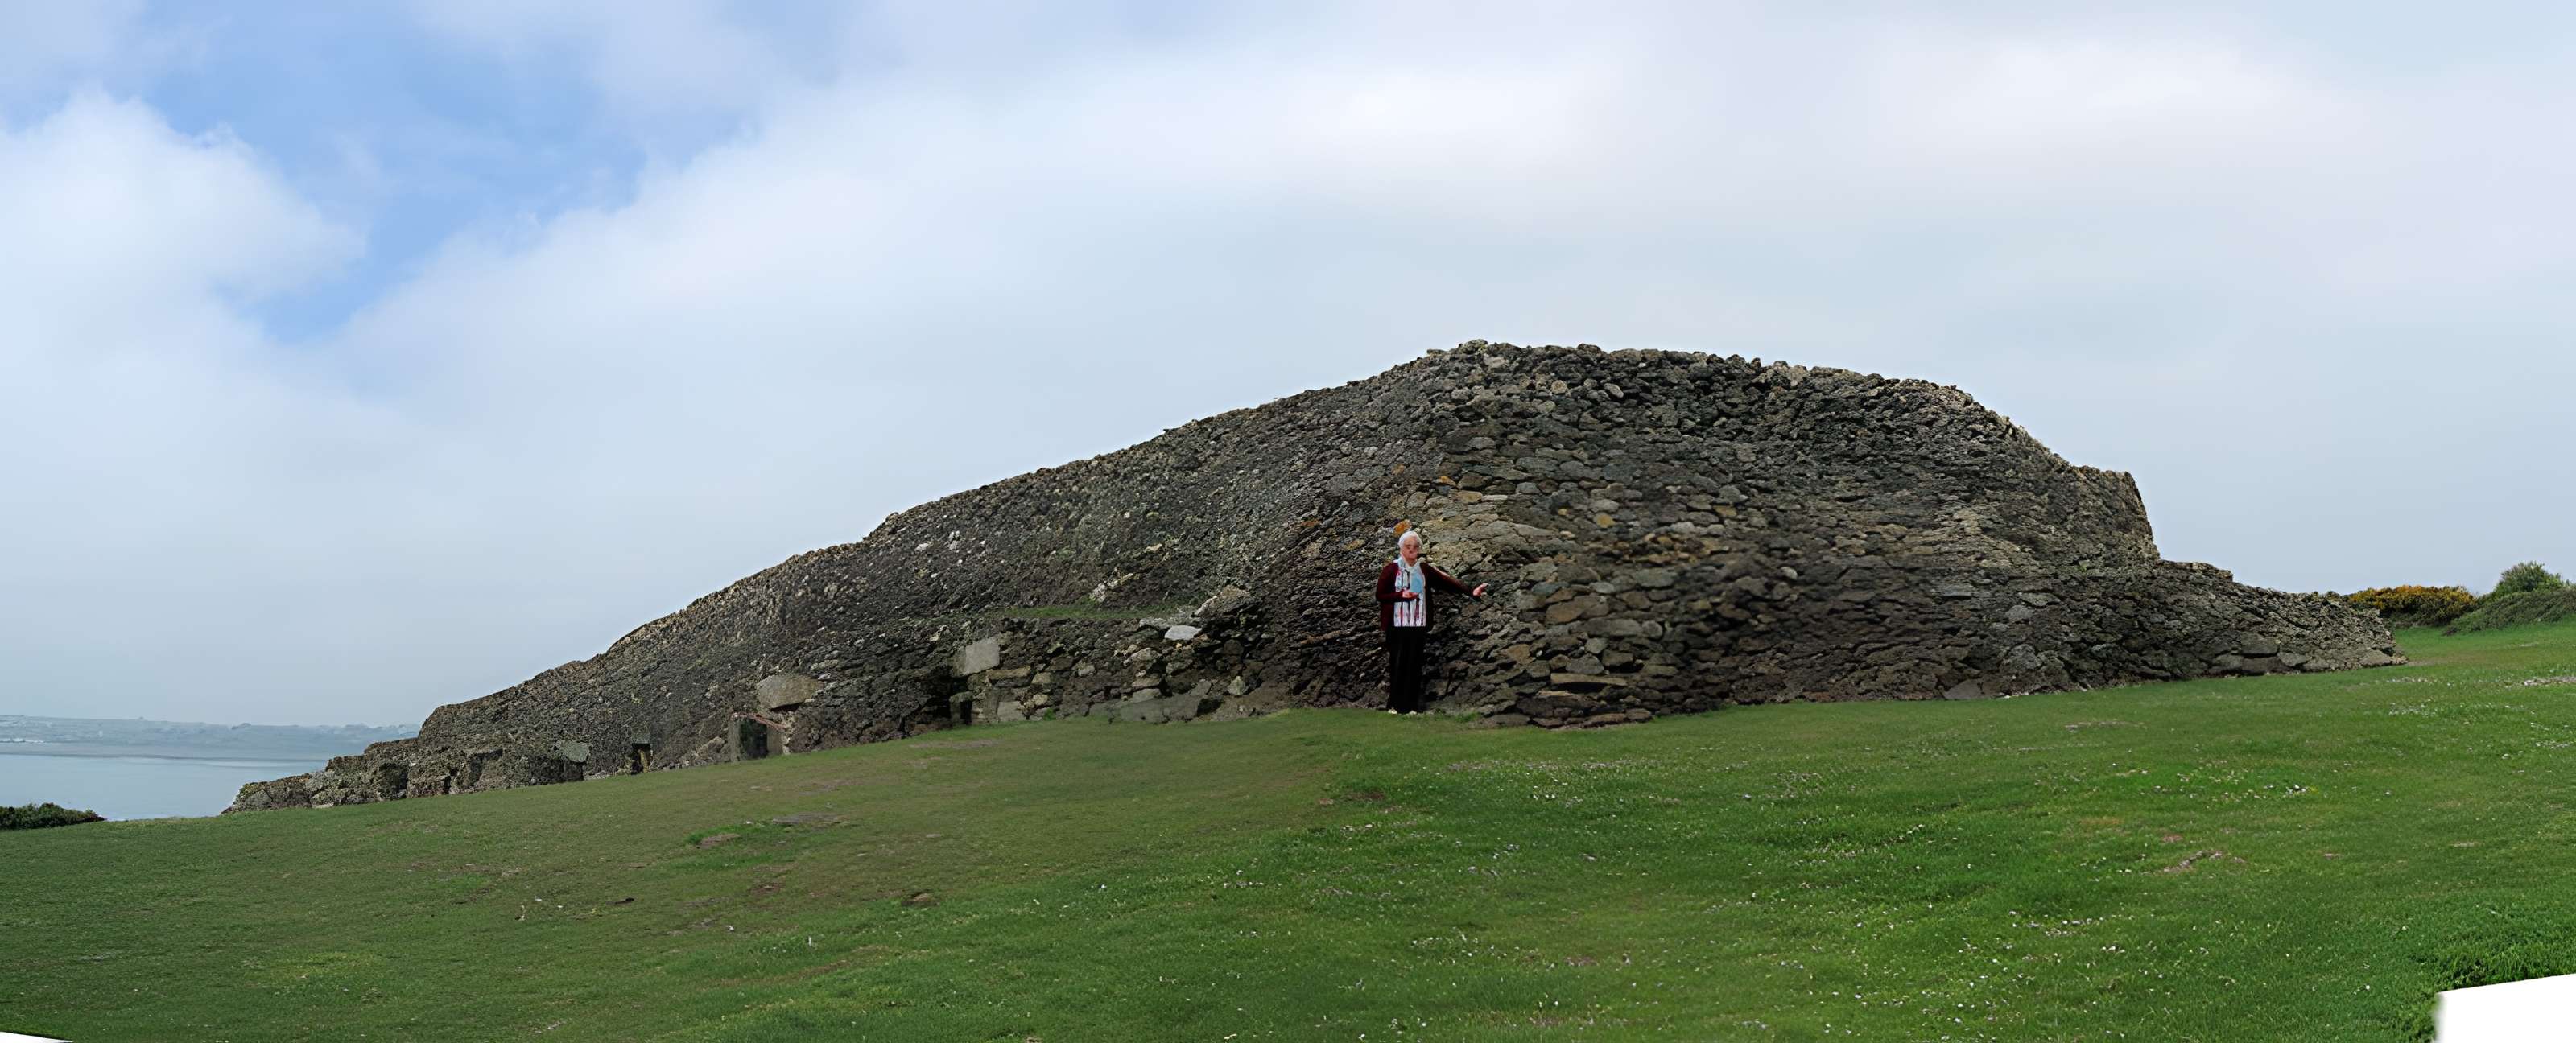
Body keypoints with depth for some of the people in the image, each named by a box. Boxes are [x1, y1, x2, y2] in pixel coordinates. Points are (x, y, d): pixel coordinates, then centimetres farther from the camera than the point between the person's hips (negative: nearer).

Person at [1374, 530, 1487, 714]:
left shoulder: (1425, 569, 6)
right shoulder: (1391, 569, -3)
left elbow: (1446, 580, -1)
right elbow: (1380, 595, -2)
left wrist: (1470, 592, -11)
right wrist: (1401, 595, -16)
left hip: (1418, 625, 3)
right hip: (1397, 625, -3)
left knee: (1414, 664, 3)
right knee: (1397, 664, -3)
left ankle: (1411, 705, 7)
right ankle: (1394, 705, 4)